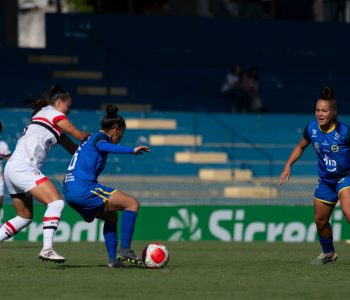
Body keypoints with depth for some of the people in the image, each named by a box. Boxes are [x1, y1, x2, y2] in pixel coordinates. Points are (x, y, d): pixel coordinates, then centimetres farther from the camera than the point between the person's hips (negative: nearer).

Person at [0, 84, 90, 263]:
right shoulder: (52, 113, 1)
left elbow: (73, 148, 26)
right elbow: (79, 136, 4)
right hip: (23, 168, -10)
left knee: (24, 217, 16)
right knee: (56, 202, -18)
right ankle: (47, 249, -29)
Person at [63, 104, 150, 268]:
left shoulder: (90, 138, 28)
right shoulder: (100, 136, 0)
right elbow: (103, 146, -25)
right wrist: (131, 150, -36)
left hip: (69, 191, 10)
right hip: (83, 188, -10)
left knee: (111, 216, 25)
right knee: (132, 204, -7)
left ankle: (113, 259, 13)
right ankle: (125, 248, -15)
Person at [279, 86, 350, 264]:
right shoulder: (312, 128, -8)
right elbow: (301, 146, 12)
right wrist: (288, 165, 3)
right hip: (325, 180, 6)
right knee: (320, 221, 14)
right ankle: (328, 254, 39)